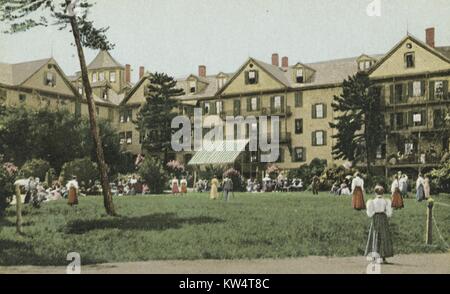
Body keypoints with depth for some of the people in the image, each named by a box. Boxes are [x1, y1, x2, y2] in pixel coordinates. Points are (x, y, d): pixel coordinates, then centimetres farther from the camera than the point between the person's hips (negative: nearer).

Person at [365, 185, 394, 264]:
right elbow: (389, 213, -4)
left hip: (375, 220, 0)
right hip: (383, 219, 0)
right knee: (384, 238, 6)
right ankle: (383, 258, 5)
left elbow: (370, 214, -5)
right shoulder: (386, 201, -3)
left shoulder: (372, 202, -4)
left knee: (375, 238, 6)